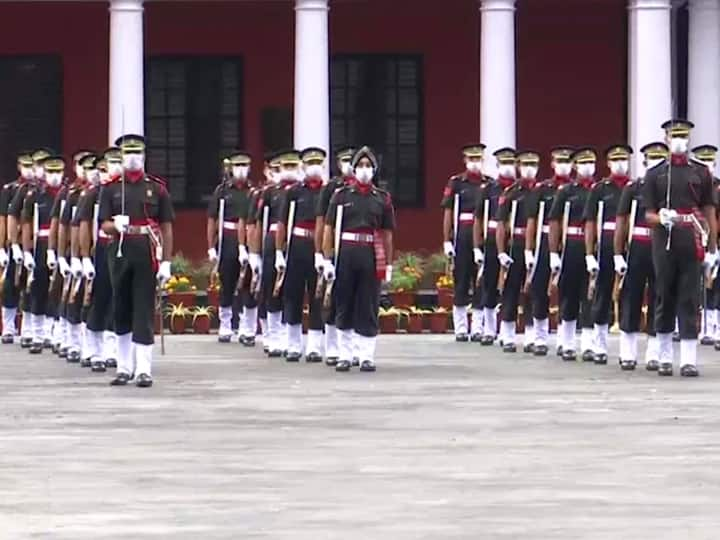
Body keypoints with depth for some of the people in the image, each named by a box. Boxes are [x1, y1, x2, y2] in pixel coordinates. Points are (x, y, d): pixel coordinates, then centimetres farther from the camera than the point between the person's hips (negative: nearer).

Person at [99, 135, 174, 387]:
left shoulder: (157, 189, 5)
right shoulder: (111, 189, 7)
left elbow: (167, 229, 5)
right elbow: (104, 224, 3)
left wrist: (166, 262, -1)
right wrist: (116, 225, -21)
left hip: (147, 254, -2)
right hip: (120, 252, 2)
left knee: (144, 311, -5)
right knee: (121, 311, 7)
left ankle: (144, 369, -6)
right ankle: (124, 367, 16)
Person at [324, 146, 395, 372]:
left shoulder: (383, 198, 7)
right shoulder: (341, 195, 3)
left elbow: (387, 234, 9)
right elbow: (329, 229, 1)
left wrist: (388, 264, 5)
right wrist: (327, 260, -5)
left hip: (371, 255, 0)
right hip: (345, 253, 0)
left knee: (369, 308, 1)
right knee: (344, 307, 5)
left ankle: (367, 356, 5)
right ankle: (345, 355, 13)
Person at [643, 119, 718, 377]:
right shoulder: (655, 174, 7)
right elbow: (648, 214, 5)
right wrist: (661, 219, -19)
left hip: (692, 244, 0)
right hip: (664, 242, 0)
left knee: (689, 300, -2)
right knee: (664, 298, 4)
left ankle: (689, 360, -3)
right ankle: (665, 357, 13)